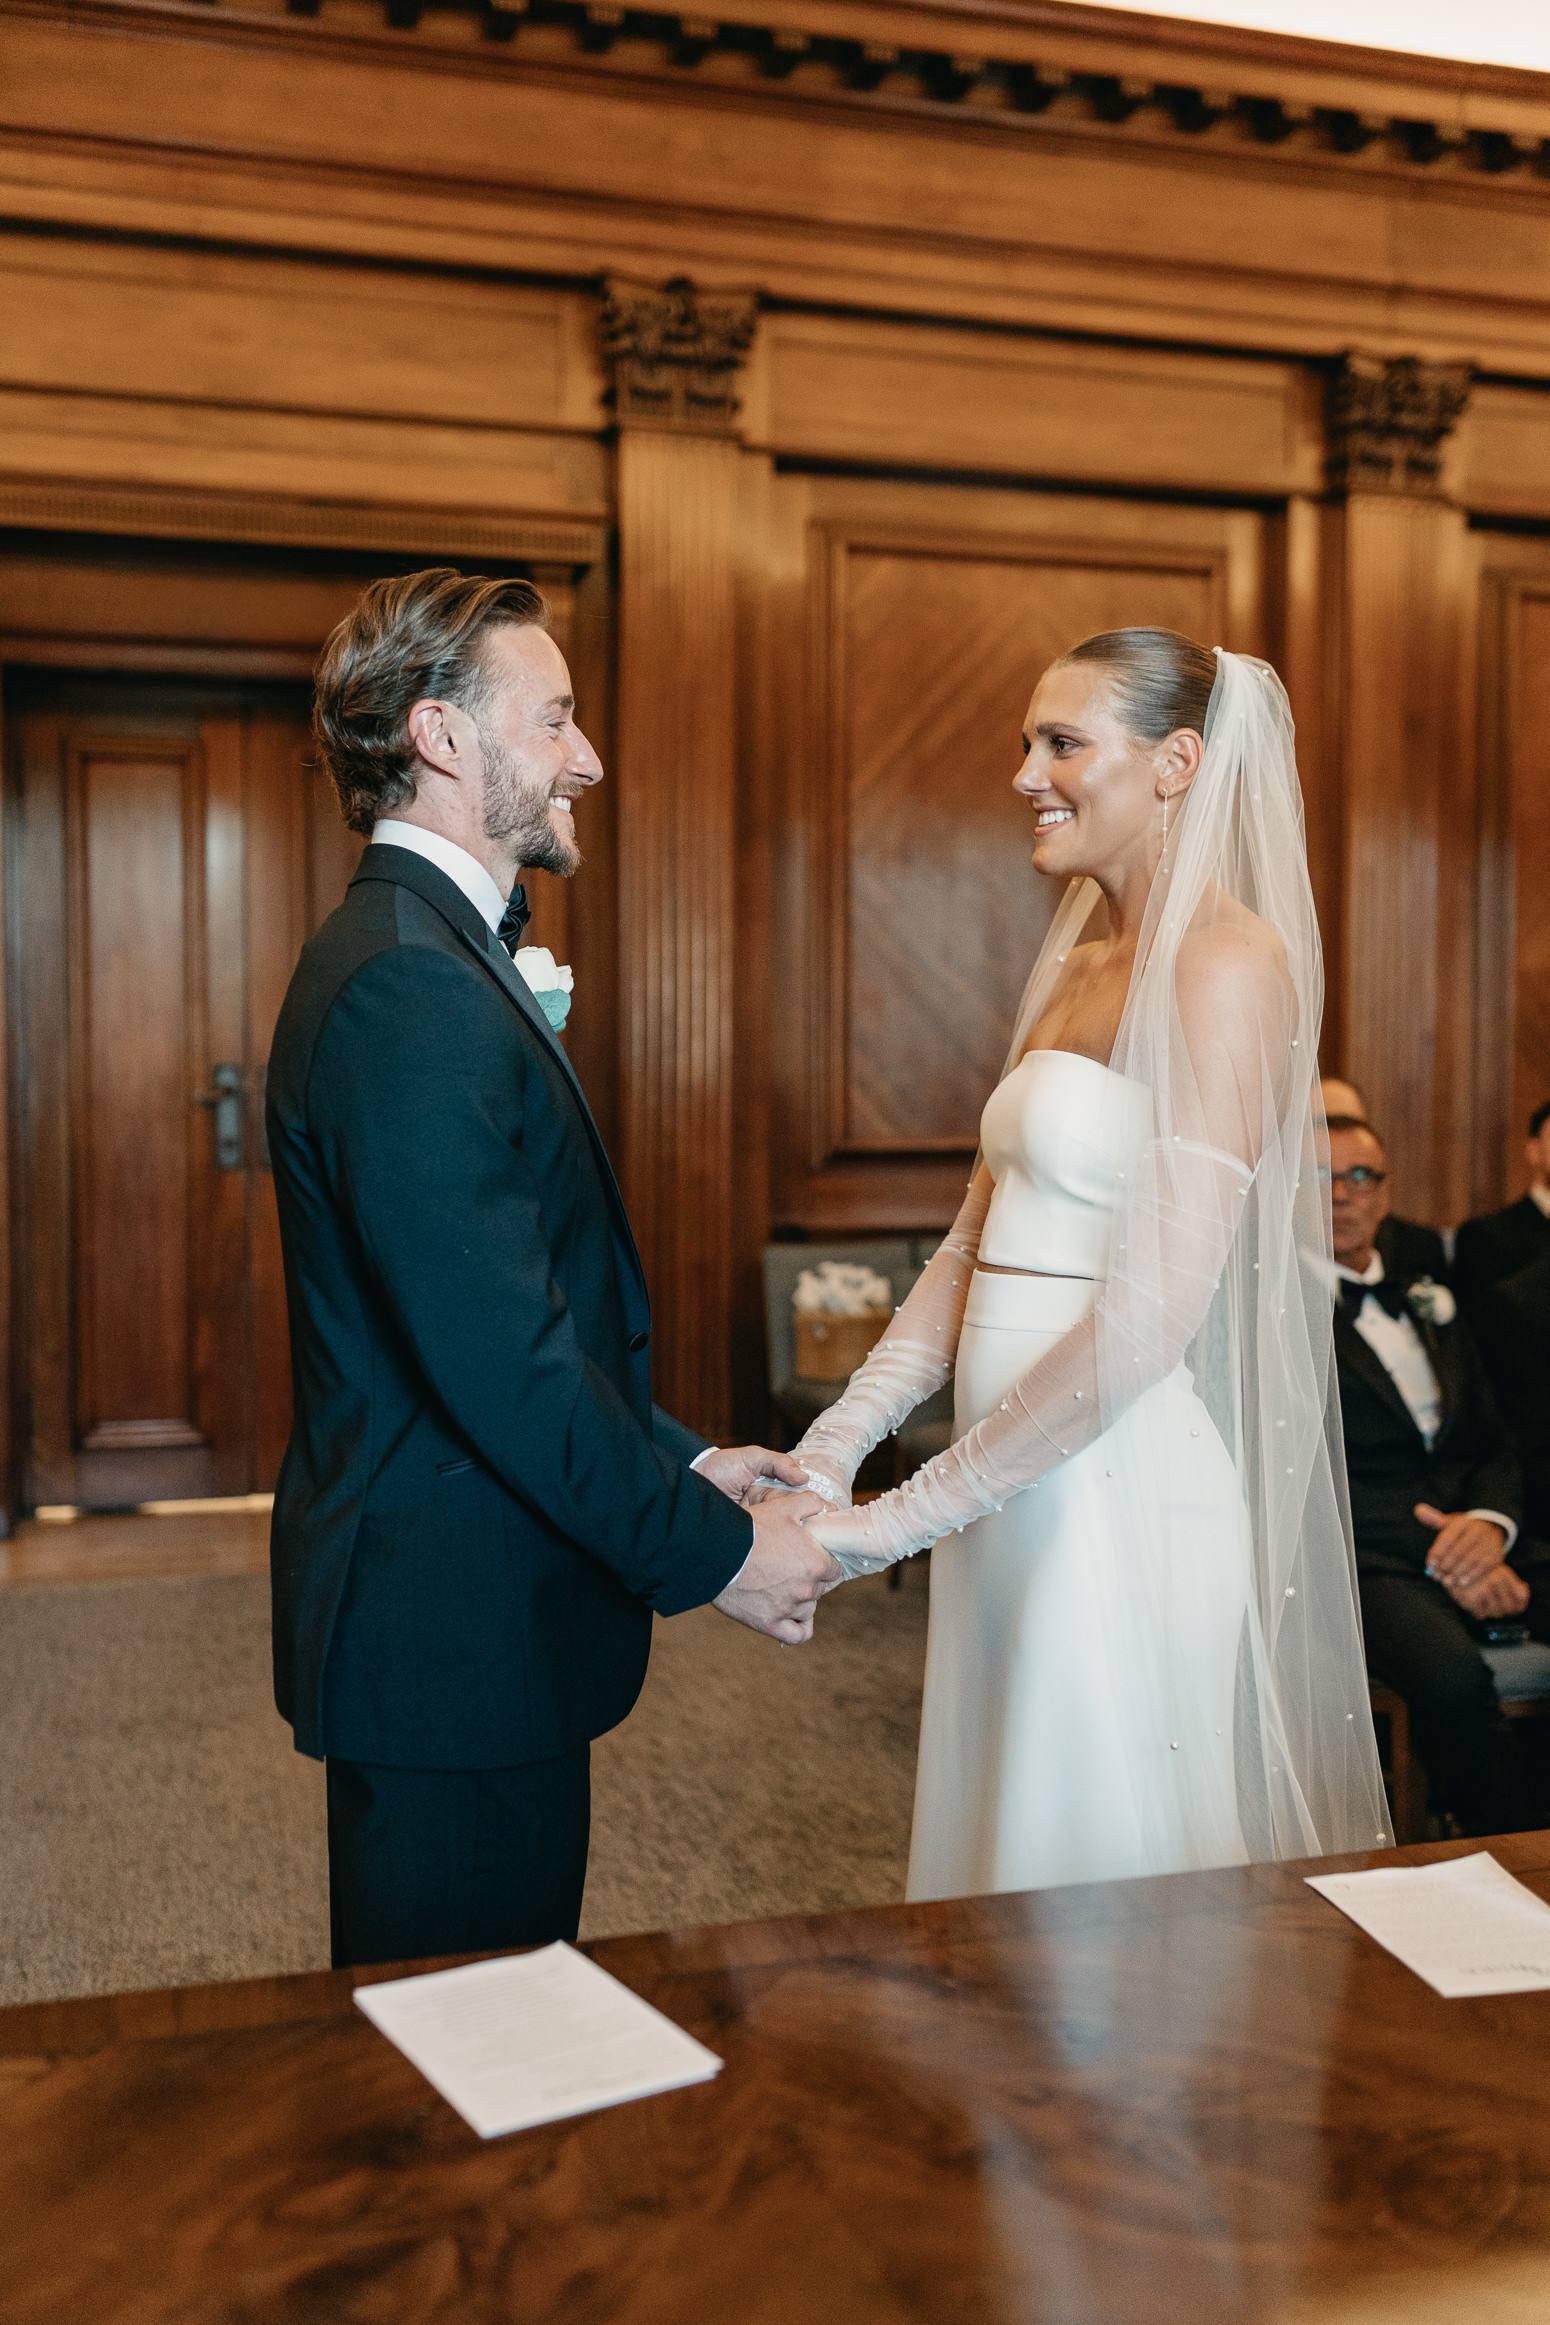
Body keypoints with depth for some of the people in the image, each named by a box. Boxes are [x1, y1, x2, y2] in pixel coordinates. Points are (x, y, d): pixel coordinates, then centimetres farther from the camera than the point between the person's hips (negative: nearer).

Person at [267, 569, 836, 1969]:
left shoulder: (428, 954, 14)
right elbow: (497, 1357, -25)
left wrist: (677, 1458, 10)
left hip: (469, 1629, 10)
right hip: (452, 1639, -10)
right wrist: (714, 1551, -15)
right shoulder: (407, 984, -21)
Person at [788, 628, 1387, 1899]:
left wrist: (912, 1510, -16)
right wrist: (831, 1446, -1)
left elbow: (1156, 1308, -20)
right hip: (1011, 1483, 8)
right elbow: (974, 1245, 11)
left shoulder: (1229, 959, -12)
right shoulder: (1070, 969, 14)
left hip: (1122, 1487, -8)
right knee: (1004, 1846, 18)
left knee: (1114, 1893, 6)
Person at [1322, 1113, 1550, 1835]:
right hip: (1370, 1559, -5)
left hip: (1478, 1539, 6)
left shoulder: (1429, 1308, 26)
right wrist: (1437, 1556, -15)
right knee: (1452, 1675, -36)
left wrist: (1488, 1521, -5)